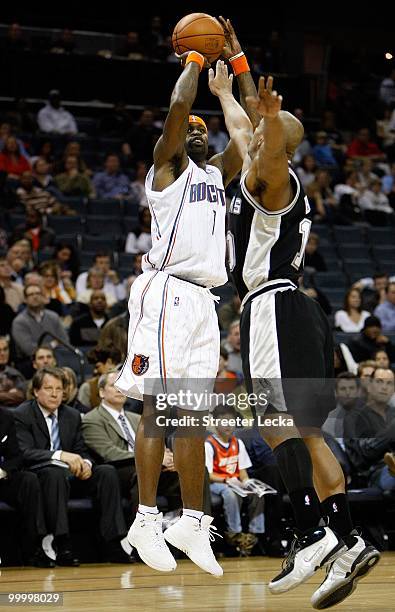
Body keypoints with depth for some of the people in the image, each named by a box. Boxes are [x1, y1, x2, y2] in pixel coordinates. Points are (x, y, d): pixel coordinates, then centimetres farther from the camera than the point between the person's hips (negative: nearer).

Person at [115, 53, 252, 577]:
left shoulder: (216, 174, 24)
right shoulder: (168, 167, 4)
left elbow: (244, 131, 23)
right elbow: (178, 107, -9)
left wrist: (225, 89, 27)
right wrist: (194, 59, 4)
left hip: (203, 298, 8)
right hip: (166, 292, -8)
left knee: (193, 413, 6)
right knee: (159, 406, -11)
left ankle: (193, 522, 7)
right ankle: (147, 520, -12)